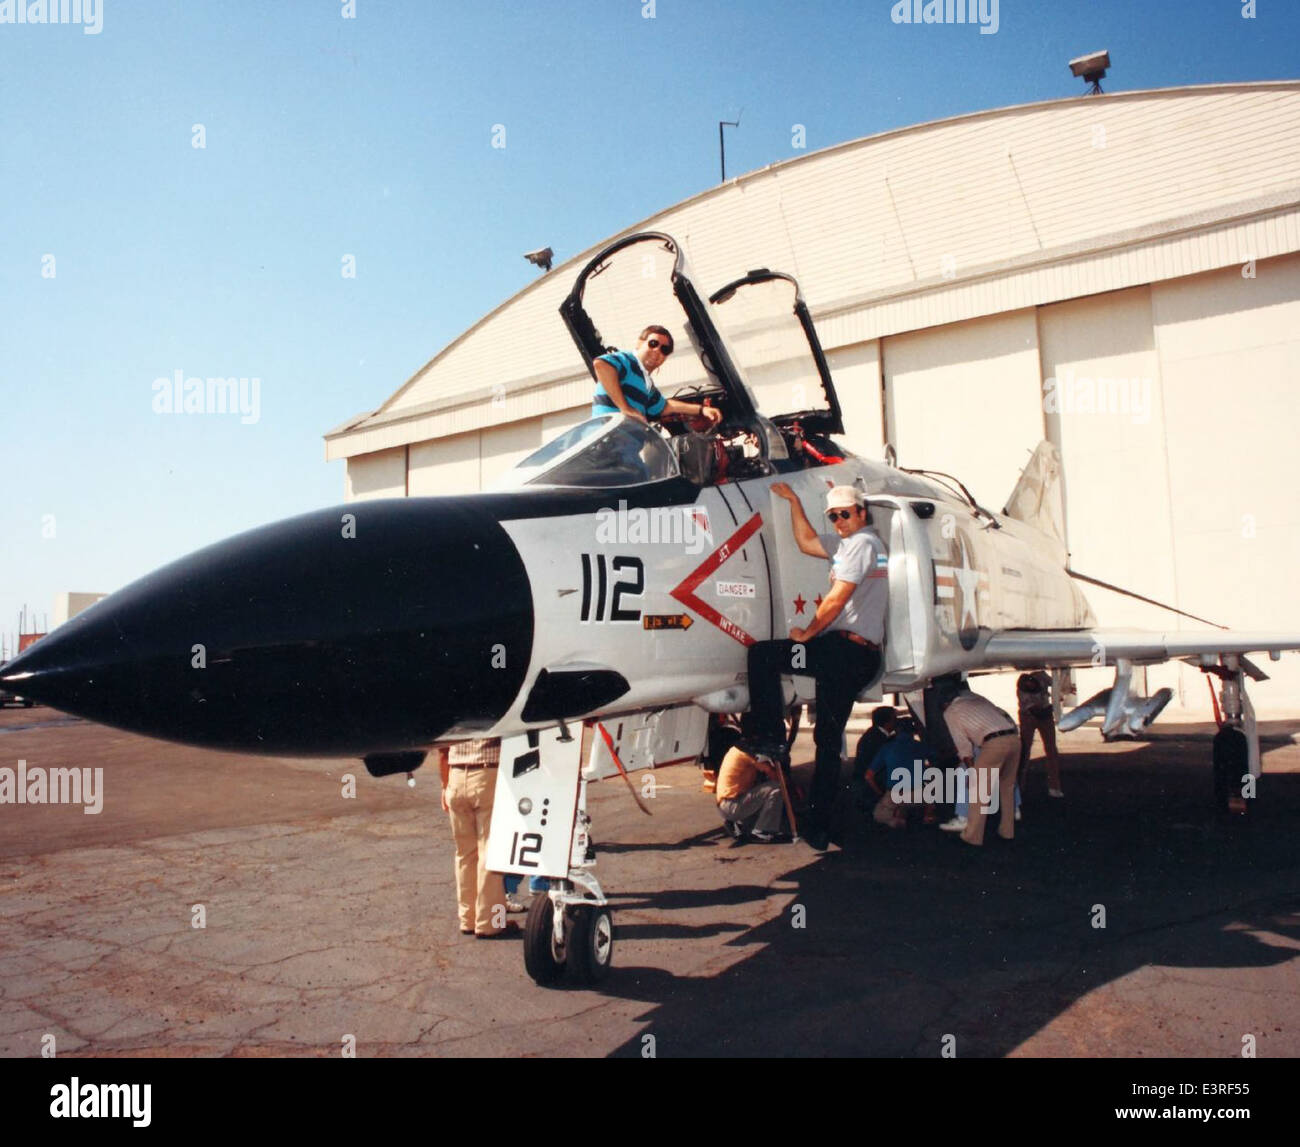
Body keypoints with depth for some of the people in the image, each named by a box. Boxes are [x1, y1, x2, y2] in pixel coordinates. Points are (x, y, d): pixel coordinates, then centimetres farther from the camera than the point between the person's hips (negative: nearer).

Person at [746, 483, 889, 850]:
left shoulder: (861, 542, -5)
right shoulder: (857, 543, 24)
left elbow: (836, 600, -13)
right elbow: (806, 542, 31)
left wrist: (807, 633, -3)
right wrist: (793, 500, 28)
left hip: (843, 649, -10)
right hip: (865, 659, 10)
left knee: (760, 654, -5)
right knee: (829, 741, 10)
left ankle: (770, 738, -8)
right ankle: (819, 828, 12)